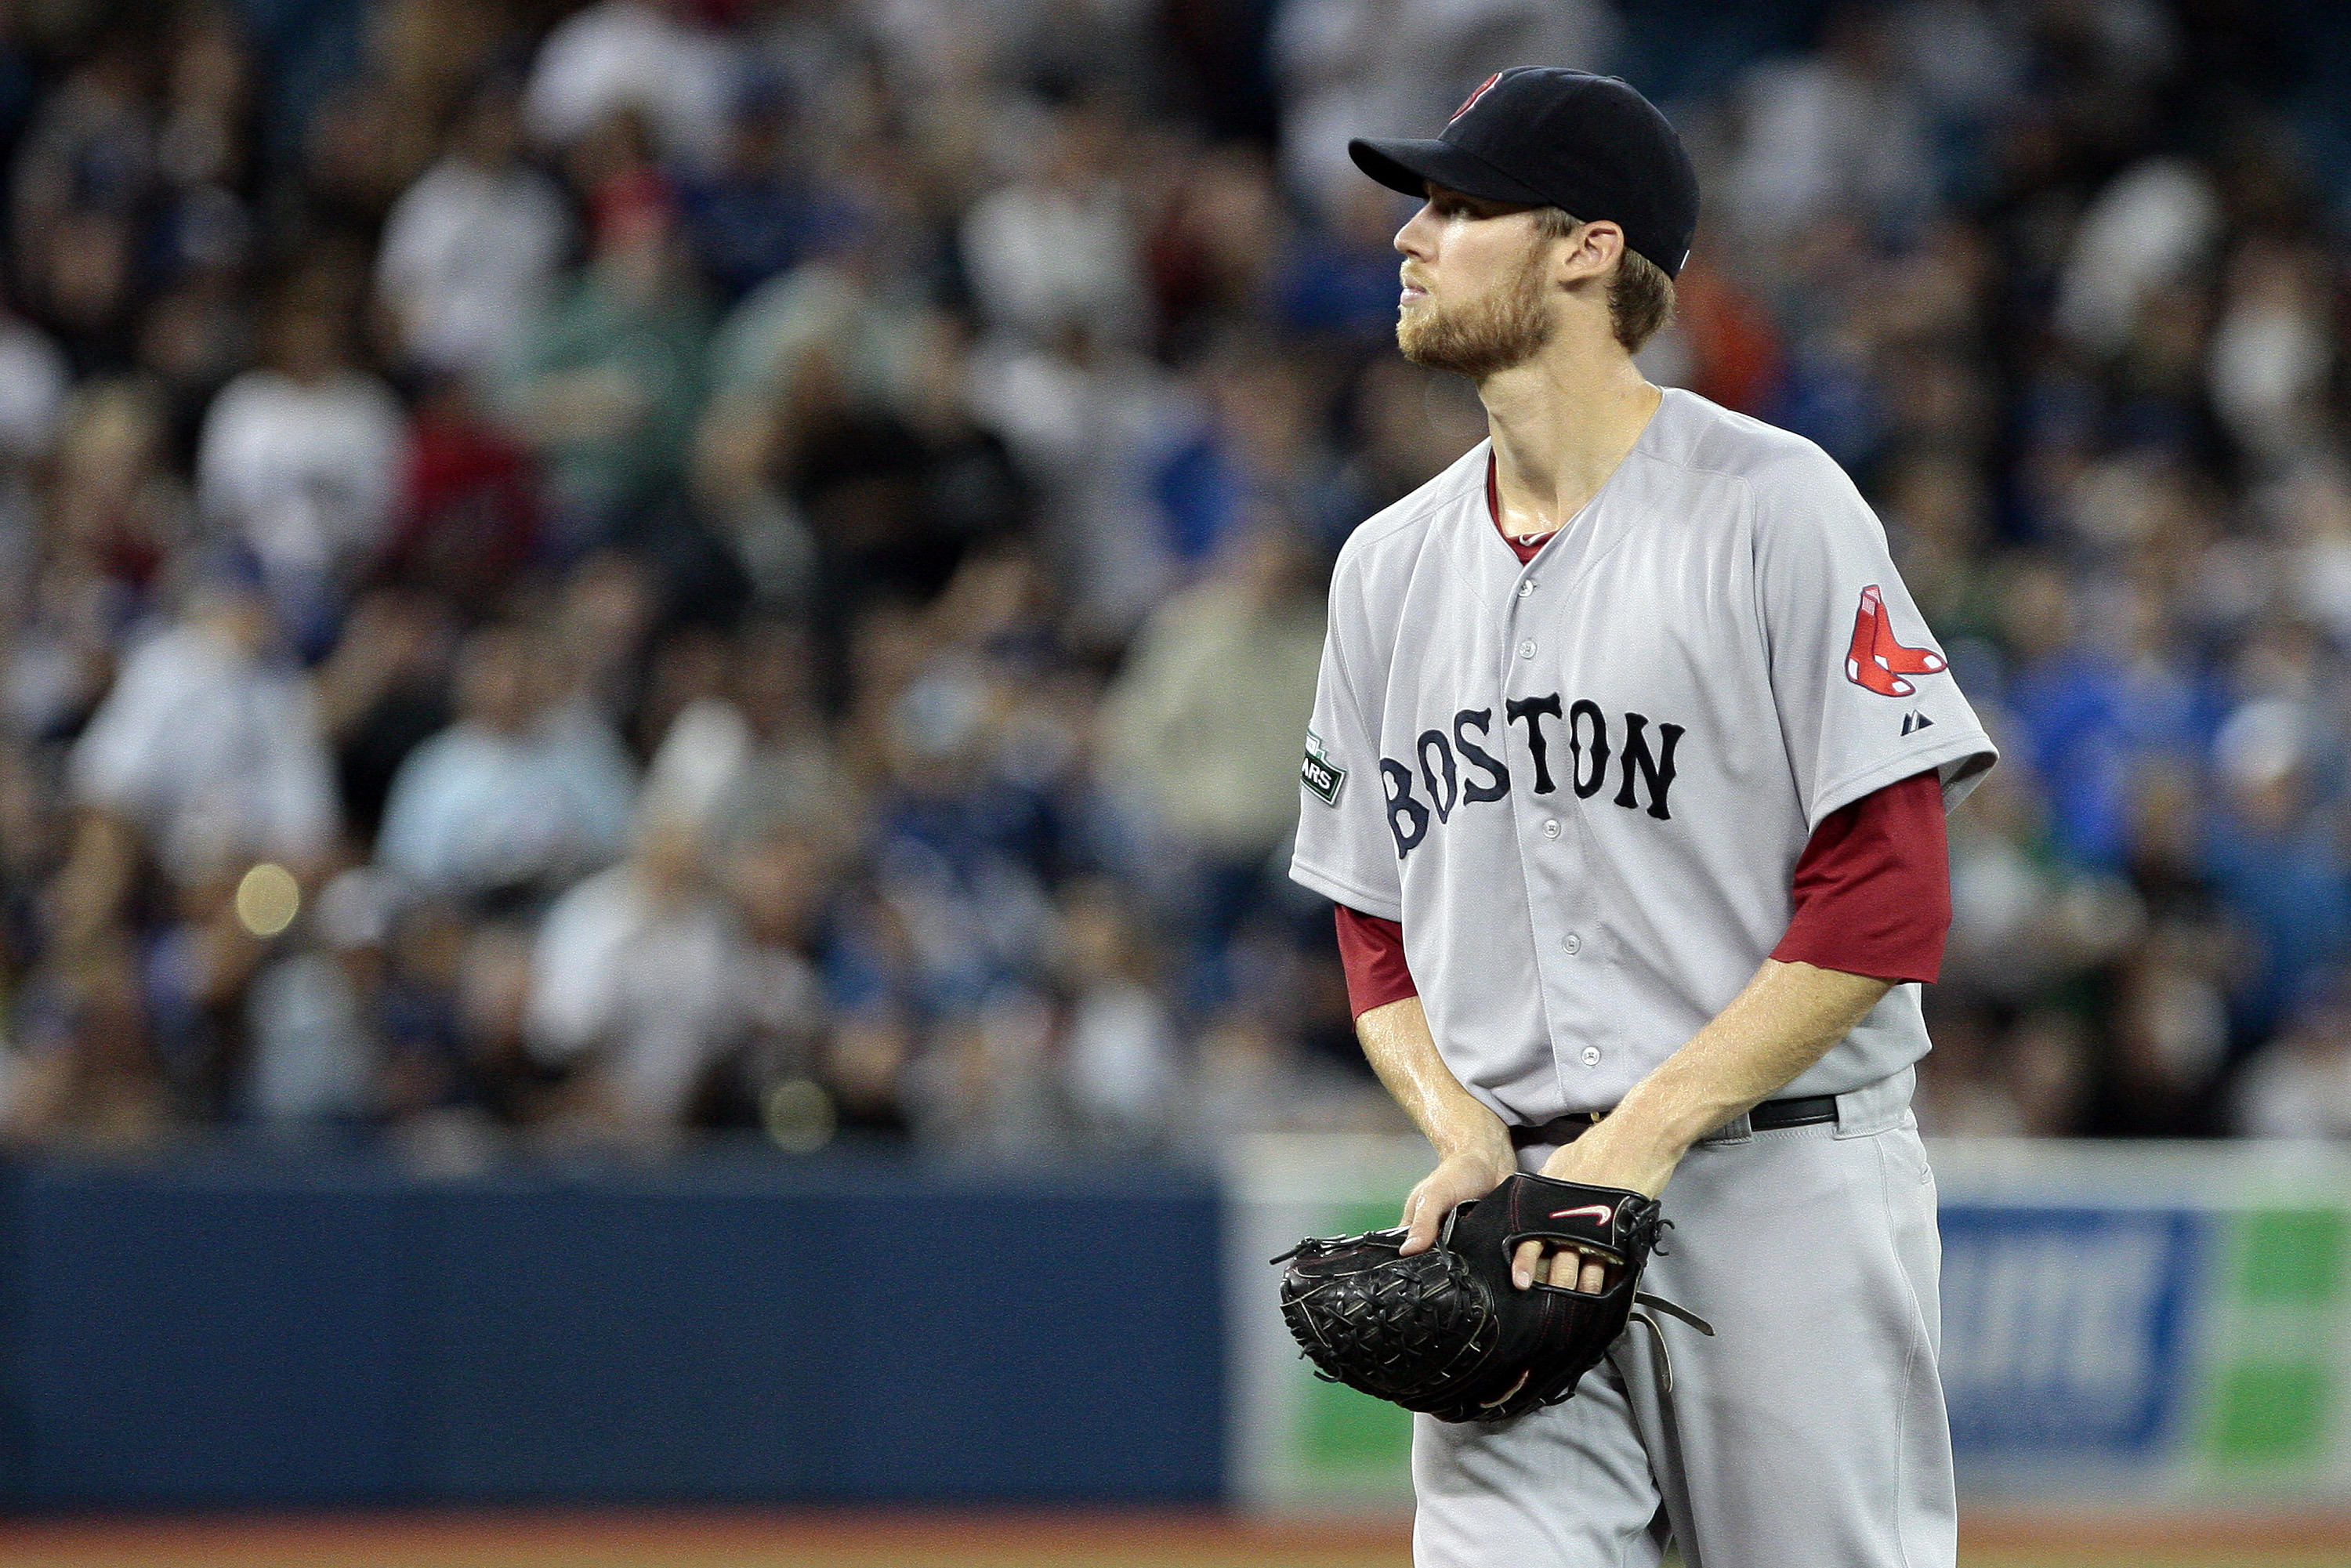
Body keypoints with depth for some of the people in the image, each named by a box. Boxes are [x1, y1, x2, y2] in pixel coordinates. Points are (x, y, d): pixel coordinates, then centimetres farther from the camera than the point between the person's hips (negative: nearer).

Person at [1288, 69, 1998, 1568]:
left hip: (1786, 1189, -4)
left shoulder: (1775, 507, -5)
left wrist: (1647, 1134, -16)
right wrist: (1462, 1136, -2)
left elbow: (1887, 903, -10)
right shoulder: (1391, 564, 14)